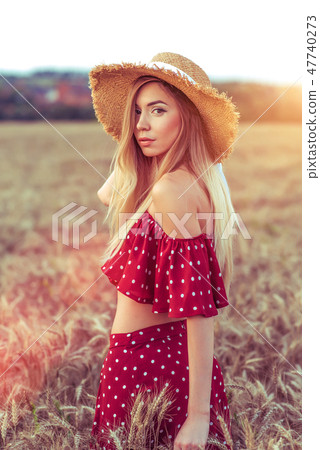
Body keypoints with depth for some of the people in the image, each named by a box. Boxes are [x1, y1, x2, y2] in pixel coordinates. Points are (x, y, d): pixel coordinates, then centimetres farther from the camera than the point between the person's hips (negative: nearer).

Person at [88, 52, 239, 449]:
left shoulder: (171, 190, -22)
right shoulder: (193, 179, 4)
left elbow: (198, 306, -24)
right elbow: (107, 194, 17)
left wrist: (198, 415, -23)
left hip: (140, 359, -8)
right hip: (174, 353, 8)